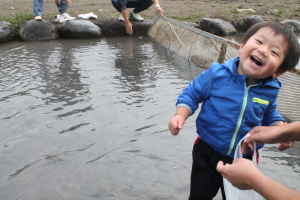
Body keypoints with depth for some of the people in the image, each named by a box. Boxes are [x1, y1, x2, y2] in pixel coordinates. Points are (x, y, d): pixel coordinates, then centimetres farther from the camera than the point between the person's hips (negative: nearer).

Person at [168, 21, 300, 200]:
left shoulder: (270, 90, -8)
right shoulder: (217, 74, -18)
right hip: (207, 154, -2)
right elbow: (191, 95, -7)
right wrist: (180, 116, -23)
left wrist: (281, 129, -8)